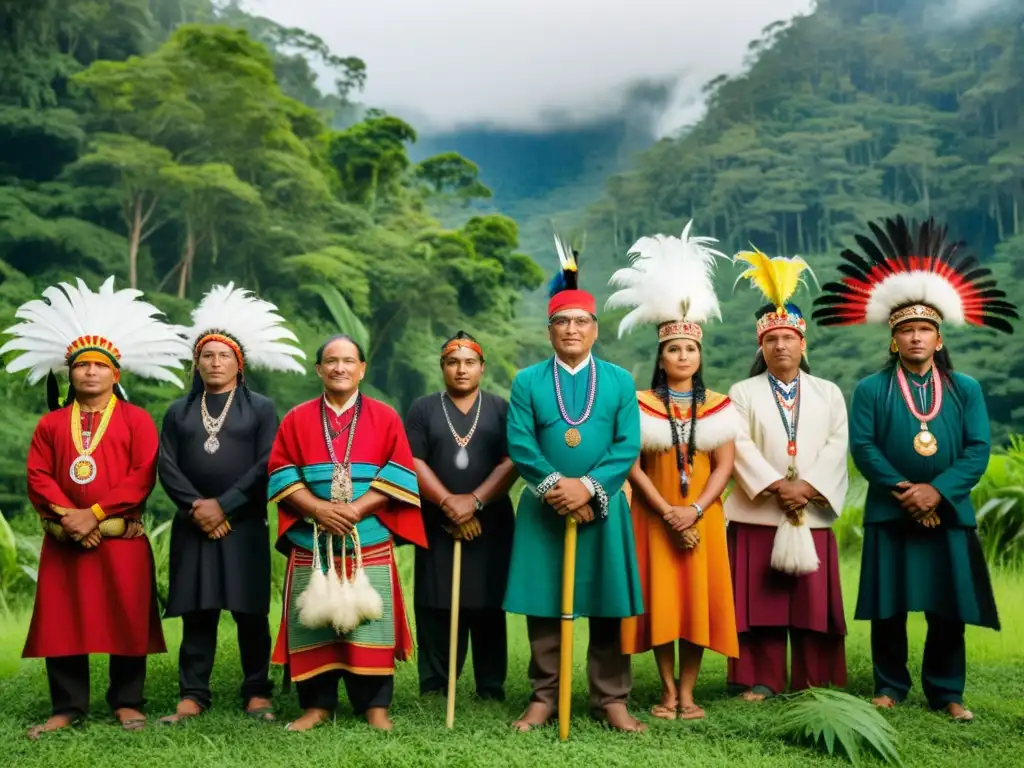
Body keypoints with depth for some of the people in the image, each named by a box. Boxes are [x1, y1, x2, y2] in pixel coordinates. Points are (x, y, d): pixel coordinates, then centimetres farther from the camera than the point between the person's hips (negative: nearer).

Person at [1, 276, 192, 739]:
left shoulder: (136, 420, 1)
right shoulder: (51, 423, 12)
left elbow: (143, 477, -9)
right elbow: (37, 476, 3)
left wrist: (95, 513, -16)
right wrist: (67, 516, -13)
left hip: (122, 539, -3)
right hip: (63, 540, 3)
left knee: (126, 622, 1)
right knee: (62, 623, 5)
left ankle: (126, 702, 15)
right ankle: (68, 708, 16)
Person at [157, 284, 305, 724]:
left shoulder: (260, 408, 4)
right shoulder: (179, 411, 13)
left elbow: (267, 466, -6)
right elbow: (167, 466, 4)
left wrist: (223, 505, -12)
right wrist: (197, 506, -11)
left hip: (245, 524, -2)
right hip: (192, 525, 3)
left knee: (250, 613, 1)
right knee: (196, 613, 6)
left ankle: (257, 694, 10)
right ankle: (192, 696, 13)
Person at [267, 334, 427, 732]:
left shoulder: (385, 417, 6)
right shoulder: (296, 419, 9)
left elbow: (400, 474, -2)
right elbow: (281, 474, 2)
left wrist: (357, 509, -14)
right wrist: (319, 508, -13)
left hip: (369, 541, -1)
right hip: (311, 541, 1)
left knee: (370, 622, -1)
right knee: (313, 622, 3)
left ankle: (375, 706, 10)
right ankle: (317, 704, 15)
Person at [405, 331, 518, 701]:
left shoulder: (501, 409, 9)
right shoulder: (422, 409, 8)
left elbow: (513, 461, -2)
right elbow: (413, 462, -2)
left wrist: (475, 500, -13)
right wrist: (448, 502, -13)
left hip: (491, 525, 0)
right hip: (437, 525, 0)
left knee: (488, 608, 2)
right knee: (435, 607, 0)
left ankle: (491, 688, 9)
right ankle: (433, 690, 7)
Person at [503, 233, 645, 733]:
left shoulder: (620, 381, 5)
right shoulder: (527, 381, 4)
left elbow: (628, 447, -4)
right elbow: (519, 445, -5)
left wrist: (588, 486, -16)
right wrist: (555, 487, -17)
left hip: (603, 508, 1)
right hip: (543, 510, 0)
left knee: (608, 610, 6)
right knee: (543, 609, 6)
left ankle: (611, 700, 18)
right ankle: (544, 698, 18)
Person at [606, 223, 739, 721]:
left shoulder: (719, 406, 6)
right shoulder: (642, 404, 1)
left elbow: (724, 466, -1)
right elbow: (633, 466, -5)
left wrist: (695, 511, -14)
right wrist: (668, 512, -14)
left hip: (702, 518, 1)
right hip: (655, 518, -1)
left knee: (698, 598, 1)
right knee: (660, 599, -1)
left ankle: (688, 692, 10)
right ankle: (668, 693, 9)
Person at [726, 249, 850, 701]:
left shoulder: (828, 393, 12)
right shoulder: (743, 393, 7)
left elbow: (837, 447, 1)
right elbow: (741, 448, -5)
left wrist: (807, 487, -13)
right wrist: (776, 486, -16)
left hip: (812, 514, 2)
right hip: (757, 514, -1)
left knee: (812, 603, 4)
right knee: (760, 601, 0)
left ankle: (814, 683, 14)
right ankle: (760, 680, 8)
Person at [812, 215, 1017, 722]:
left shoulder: (966, 389, 7)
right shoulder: (871, 390, 3)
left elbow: (978, 450, -2)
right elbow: (863, 447, -6)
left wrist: (936, 491, -15)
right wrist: (902, 491, -17)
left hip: (950, 514, 1)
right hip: (889, 514, -1)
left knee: (949, 611, 7)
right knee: (889, 609, 5)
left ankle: (946, 693, 20)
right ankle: (889, 687, 19)